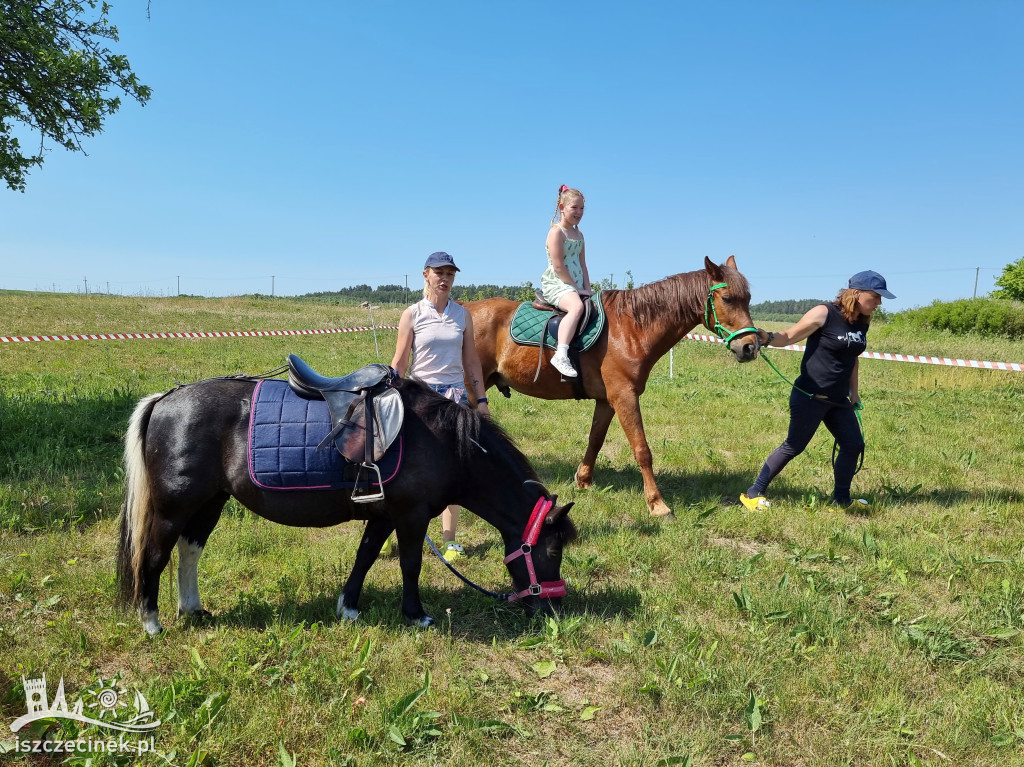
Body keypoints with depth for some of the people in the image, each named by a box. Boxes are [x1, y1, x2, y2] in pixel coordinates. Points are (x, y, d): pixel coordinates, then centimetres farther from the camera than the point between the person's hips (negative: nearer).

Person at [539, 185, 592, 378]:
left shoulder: (579, 234, 19)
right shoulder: (557, 232, -8)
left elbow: (582, 265, 17)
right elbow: (558, 267, -15)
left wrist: (587, 289, 3)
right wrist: (578, 289, -14)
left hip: (576, 287, 9)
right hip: (555, 284, -9)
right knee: (577, 306, -37)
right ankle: (561, 356, -46)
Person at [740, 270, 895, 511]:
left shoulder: (862, 322, 6)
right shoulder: (824, 314, -15)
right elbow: (788, 337, -15)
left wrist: (854, 391, 19)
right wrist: (768, 338, -36)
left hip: (839, 400, 8)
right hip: (810, 398, -8)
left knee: (853, 446, 9)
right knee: (794, 447, 0)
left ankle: (841, 499, 27)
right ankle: (753, 494, 11)